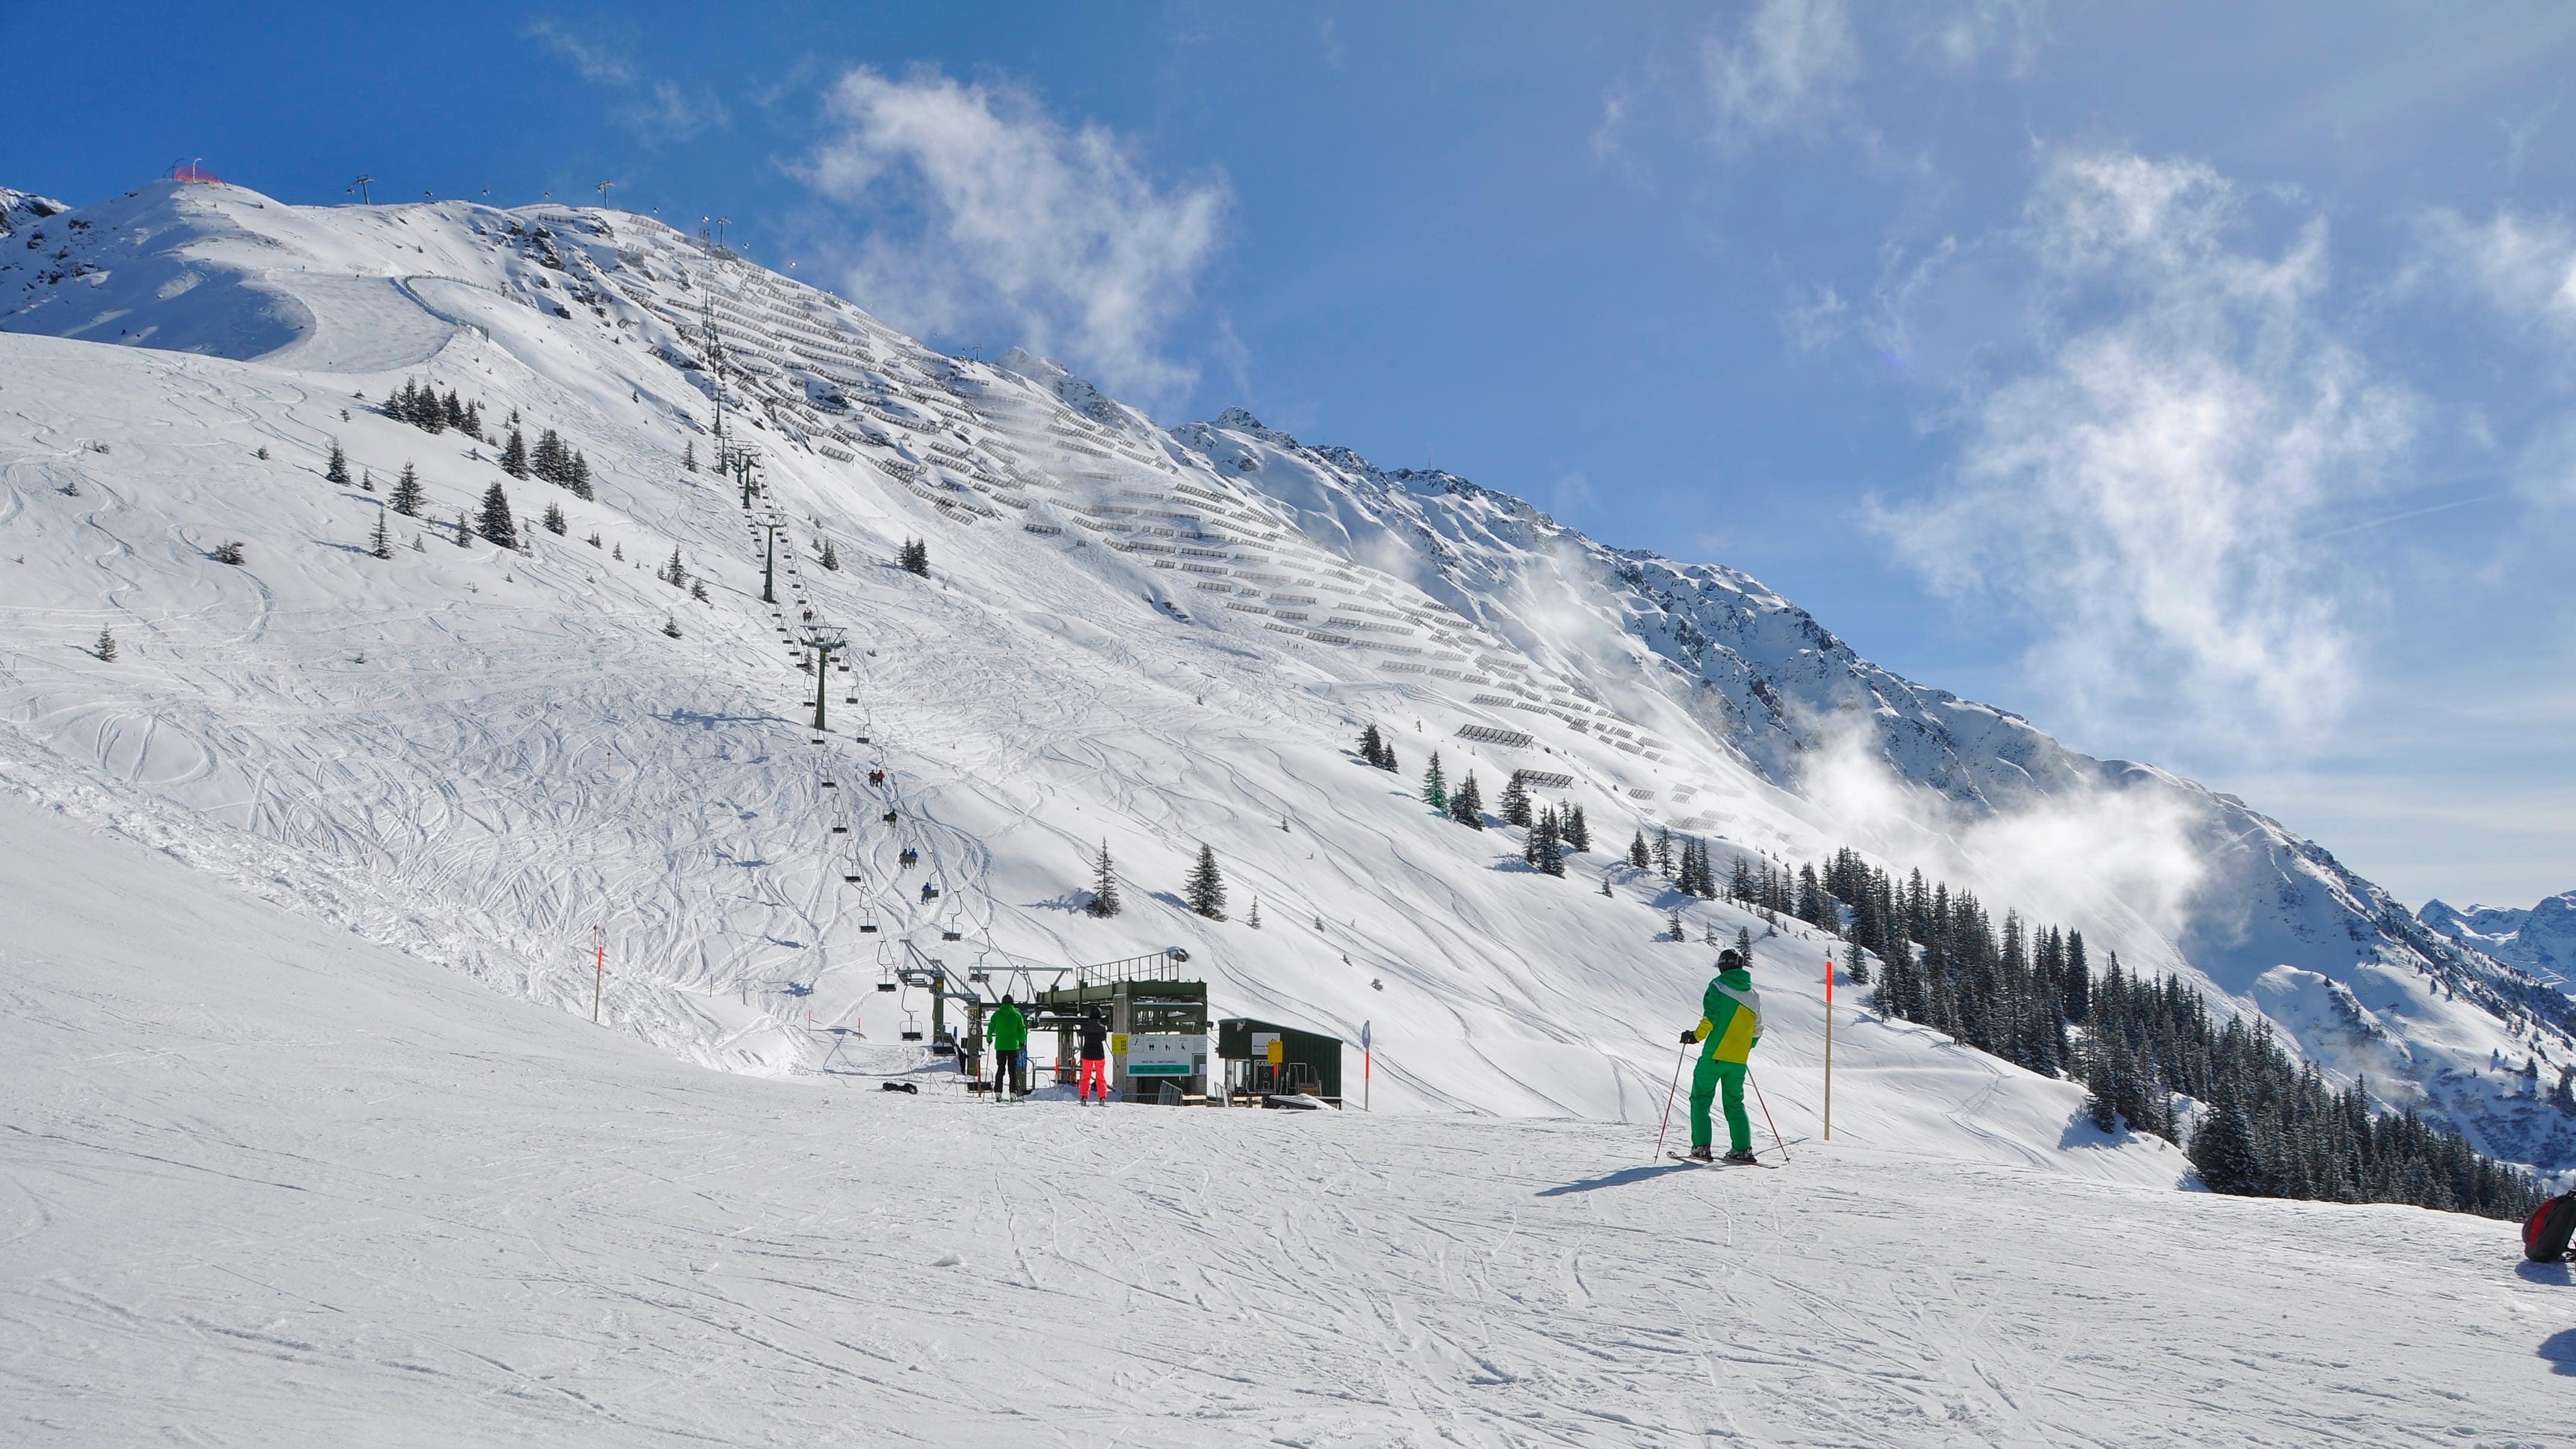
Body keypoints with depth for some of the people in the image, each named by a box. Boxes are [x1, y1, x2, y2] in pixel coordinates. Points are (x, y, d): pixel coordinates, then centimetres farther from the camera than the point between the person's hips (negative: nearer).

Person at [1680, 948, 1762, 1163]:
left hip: (1714, 1055, -4)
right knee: (1735, 1103, 15)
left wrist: (1696, 1036, -3)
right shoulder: (1754, 995, 10)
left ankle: (1701, 1146, -3)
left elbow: (1711, 1017, -16)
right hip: (1739, 1060, 5)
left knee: (1701, 1099, 5)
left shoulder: (1718, 986, -5)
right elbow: (1757, 1031, 14)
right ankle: (1742, 1149, 8)